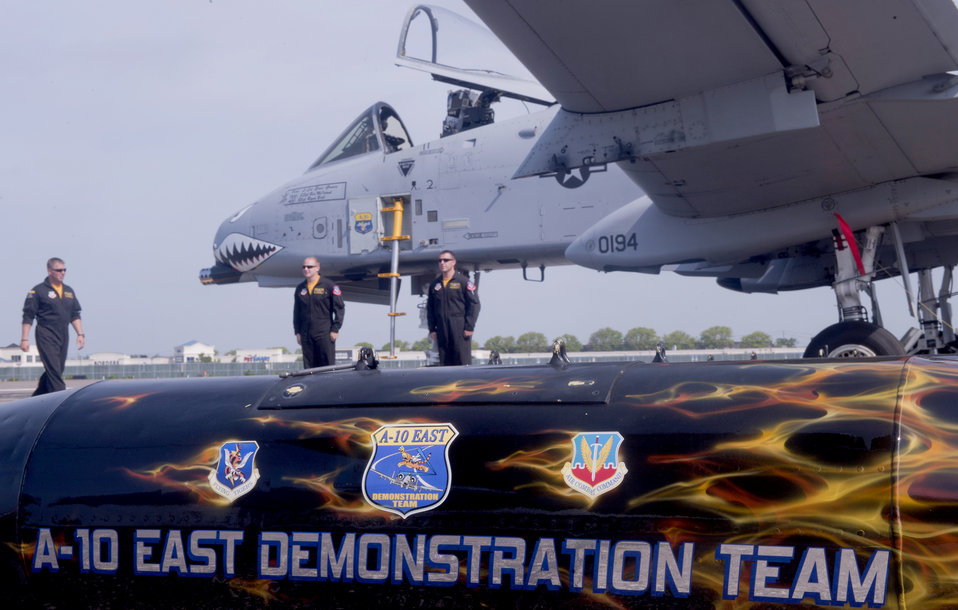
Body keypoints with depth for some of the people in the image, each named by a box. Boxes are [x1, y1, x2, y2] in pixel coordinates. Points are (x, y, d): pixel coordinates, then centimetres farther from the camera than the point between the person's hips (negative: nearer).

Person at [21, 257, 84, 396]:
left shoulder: (69, 291, 15)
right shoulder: (38, 291, -4)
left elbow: (75, 315, 20)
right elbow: (28, 316, -4)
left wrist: (80, 334, 9)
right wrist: (24, 339, -9)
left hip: (63, 336, 7)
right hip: (46, 336, -7)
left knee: (55, 371, 10)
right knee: (53, 371, -13)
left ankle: (37, 398, 25)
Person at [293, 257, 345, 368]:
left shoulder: (329, 286, -1)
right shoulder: (300, 289, 13)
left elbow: (340, 308, -1)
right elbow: (296, 312, 19)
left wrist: (335, 329, -7)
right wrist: (297, 332, 12)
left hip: (325, 334, -4)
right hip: (306, 336, 4)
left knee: (327, 366, -6)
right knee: (309, 367, 3)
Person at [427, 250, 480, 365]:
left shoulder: (463, 282, 1)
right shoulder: (434, 285, 16)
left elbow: (474, 304, -3)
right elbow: (430, 308, 20)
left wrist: (469, 327, -10)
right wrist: (432, 329, 12)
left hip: (460, 329, -5)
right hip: (442, 330, 5)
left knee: (463, 361, -8)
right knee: (444, 363, 5)